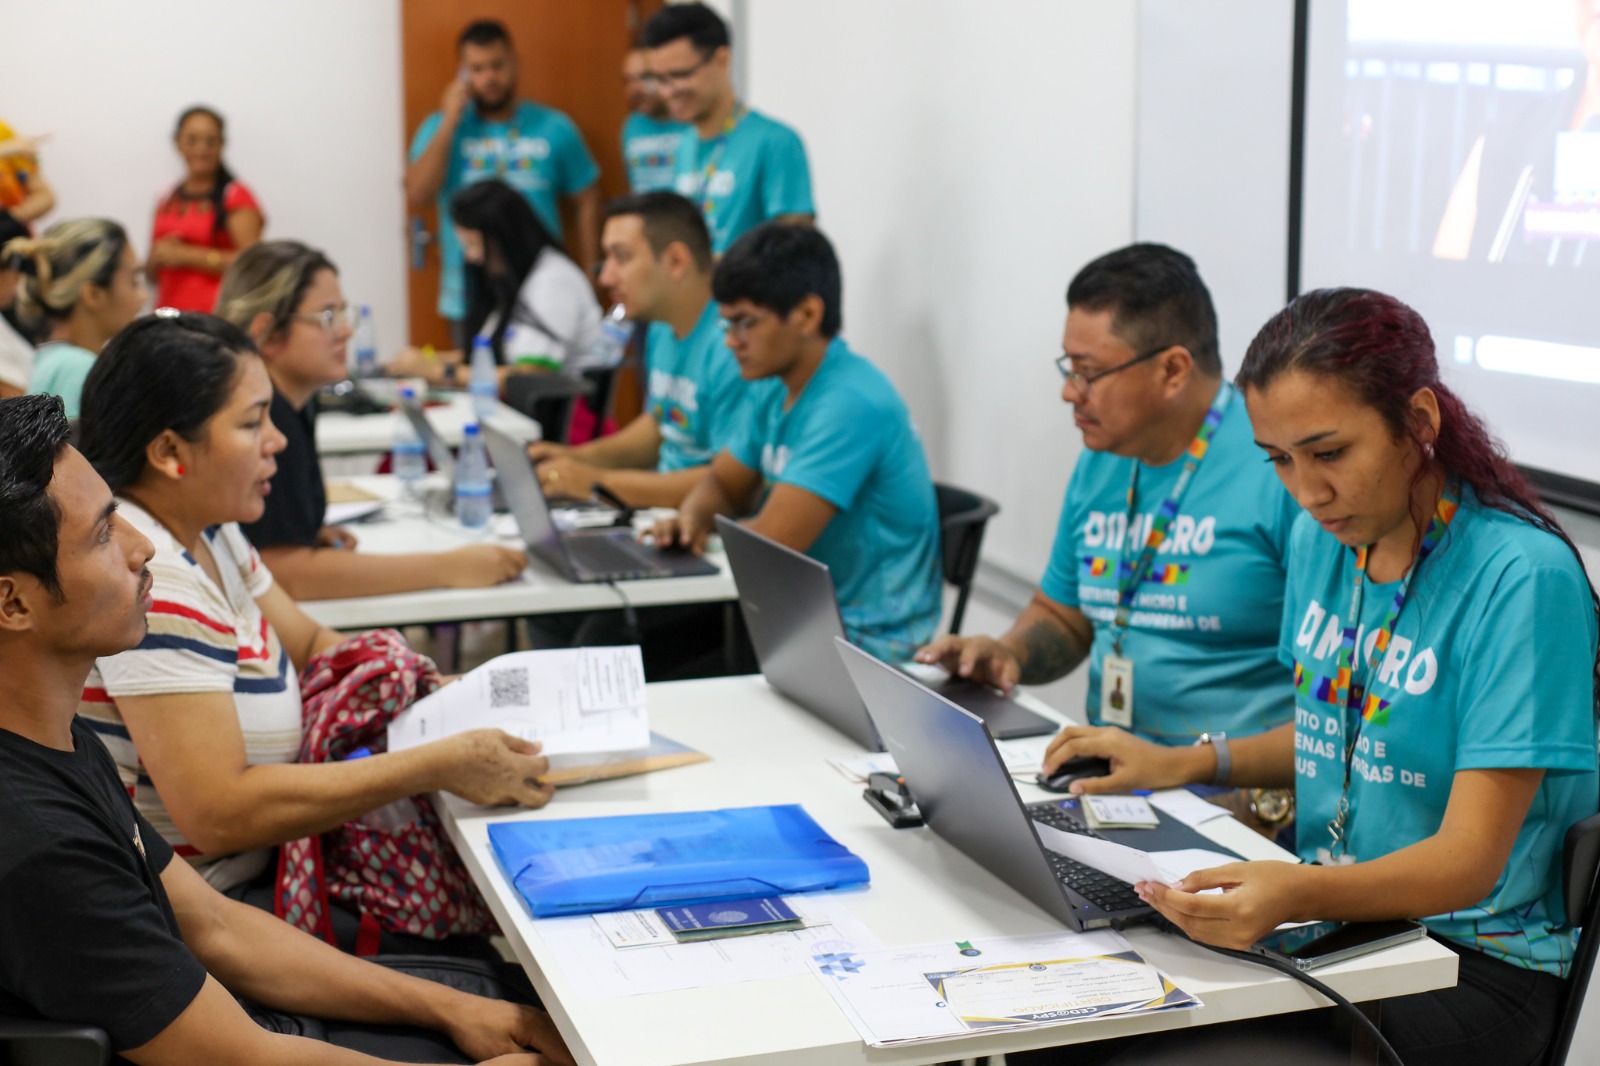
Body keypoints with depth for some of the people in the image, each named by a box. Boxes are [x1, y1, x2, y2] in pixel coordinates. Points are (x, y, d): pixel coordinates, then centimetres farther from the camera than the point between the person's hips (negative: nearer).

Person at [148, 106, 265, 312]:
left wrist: (186, 255, -8)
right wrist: (158, 258, 2)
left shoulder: (236, 196, 0)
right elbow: (151, 272, 25)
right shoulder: (167, 201, 18)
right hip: (169, 312, 5)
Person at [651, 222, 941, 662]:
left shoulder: (850, 405, -23)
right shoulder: (773, 389, 6)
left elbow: (772, 544, -26)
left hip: (864, 637, -8)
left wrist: (713, 530, -5)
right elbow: (721, 483, 18)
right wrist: (692, 519, -5)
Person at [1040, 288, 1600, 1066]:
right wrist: (1183, 765, 6)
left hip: (1470, 962, -6)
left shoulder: (1521, 579, -17)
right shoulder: (1322, 538, 5)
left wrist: (1296, 896, -39)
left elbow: (1469, 859, -22)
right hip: (1328, 915, 6)